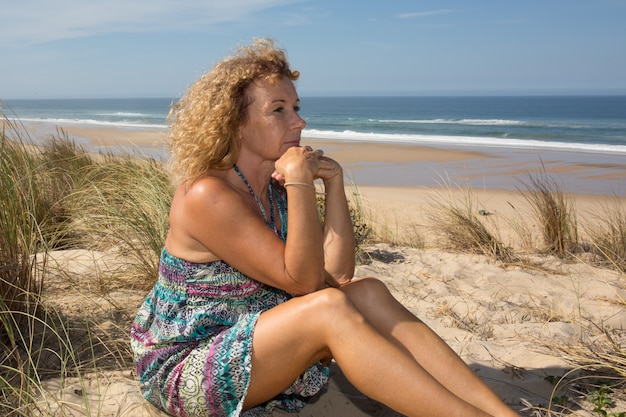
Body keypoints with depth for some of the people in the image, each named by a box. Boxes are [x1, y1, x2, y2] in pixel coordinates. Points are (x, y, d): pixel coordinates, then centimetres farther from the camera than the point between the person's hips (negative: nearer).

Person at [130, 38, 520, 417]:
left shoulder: (278, 187, 2)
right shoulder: (206, 195, -22)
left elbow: (338, 273, -5)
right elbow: (303, 281, -25)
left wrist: (334, 182, -11)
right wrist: (301, 185, -27)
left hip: (253, 343, 7)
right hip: (182, 369, -7)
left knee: (366, 292, -14)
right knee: (329, 308, -31)